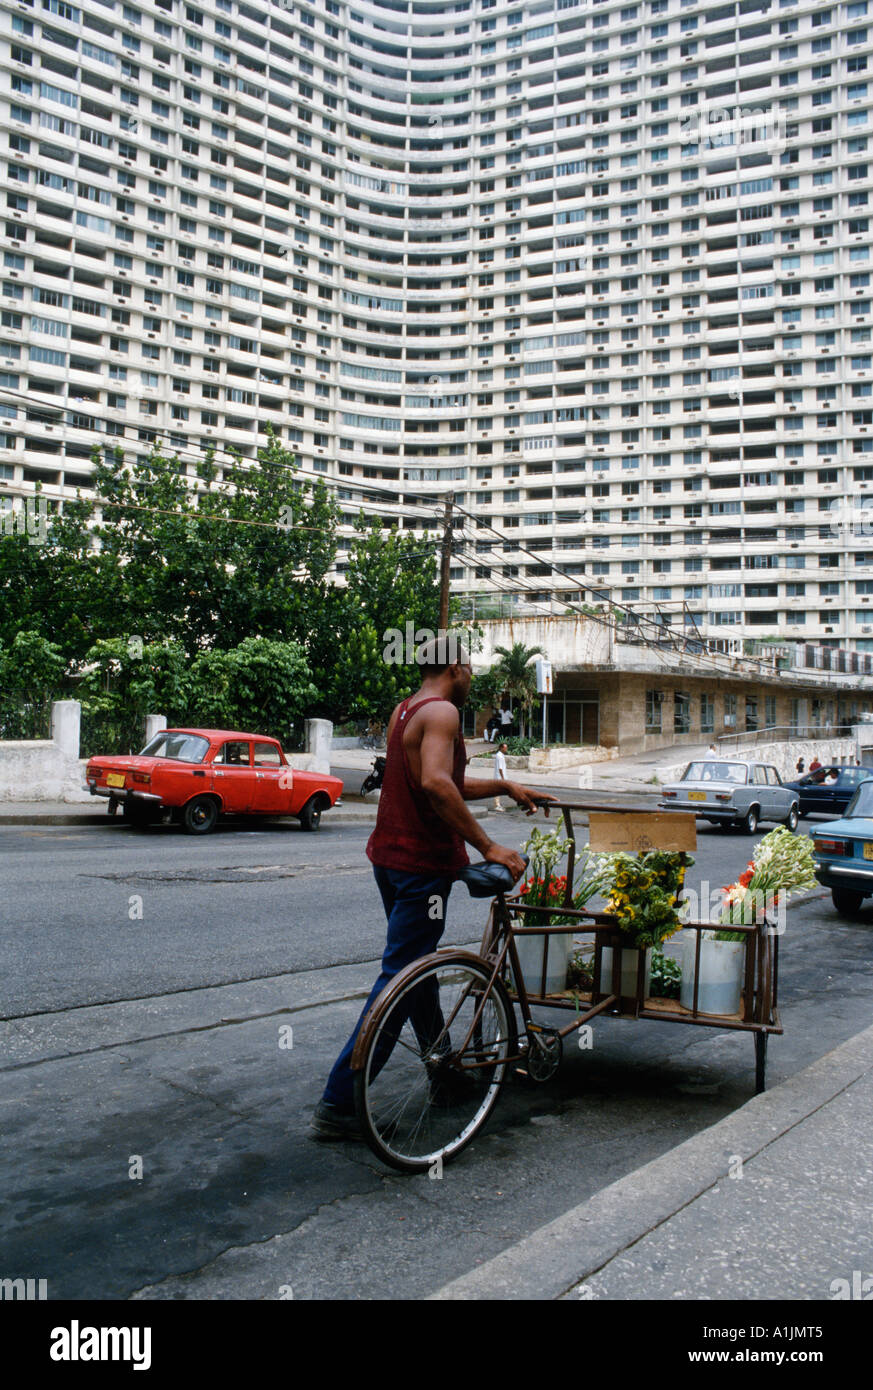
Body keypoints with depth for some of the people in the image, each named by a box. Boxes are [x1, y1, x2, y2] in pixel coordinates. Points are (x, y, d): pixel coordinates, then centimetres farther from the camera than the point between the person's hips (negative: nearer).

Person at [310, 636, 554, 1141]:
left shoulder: (406, 710, 15)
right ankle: (338, 1104, -4)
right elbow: (436, 784, -32)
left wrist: (506, 787, 26)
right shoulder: (442, 711, -15)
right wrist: (488, 846, -29)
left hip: (391, 857, 11)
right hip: (421, 865, -11)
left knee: (415, 967, 21)